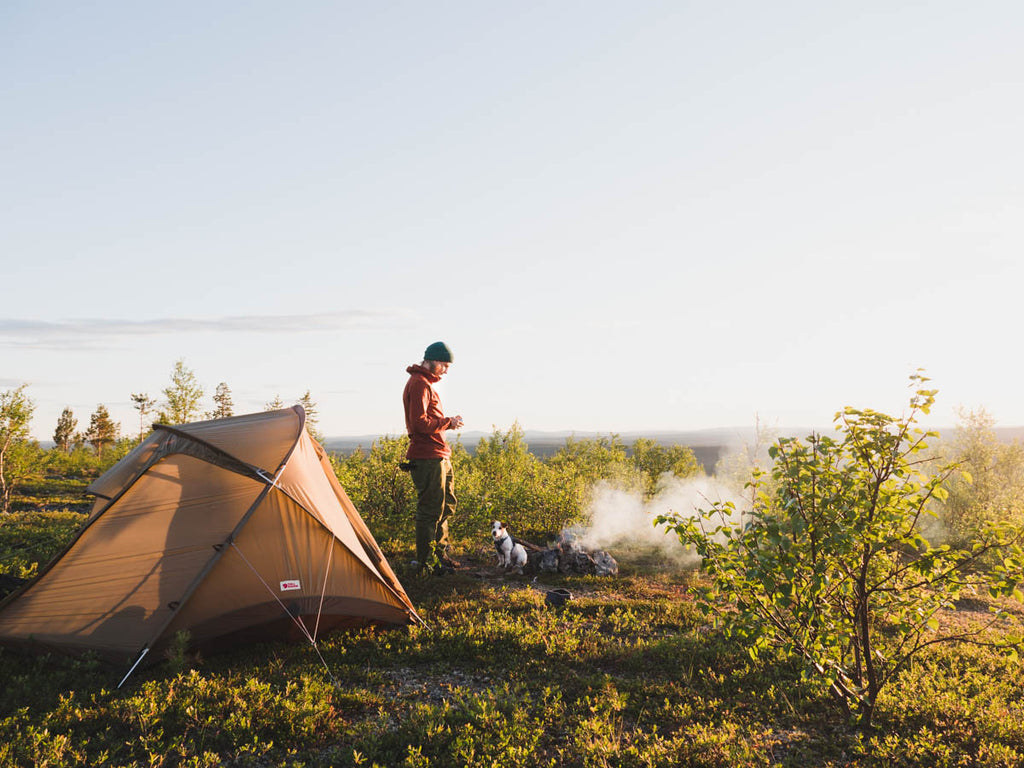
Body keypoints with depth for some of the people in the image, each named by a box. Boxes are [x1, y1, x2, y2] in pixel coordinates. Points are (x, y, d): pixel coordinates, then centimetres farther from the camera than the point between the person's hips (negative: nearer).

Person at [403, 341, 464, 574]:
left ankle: (440, 554, 27)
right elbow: (419, 423, -22)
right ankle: (426, 561, 4)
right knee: (430, 510, -5)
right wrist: (447, 422, -13)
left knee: (446, 505, 17)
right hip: (428, 457, -11)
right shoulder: (419, 384, -13)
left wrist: (448, 422, 8)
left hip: (440, 456, 11)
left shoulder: (425, 382, 20)